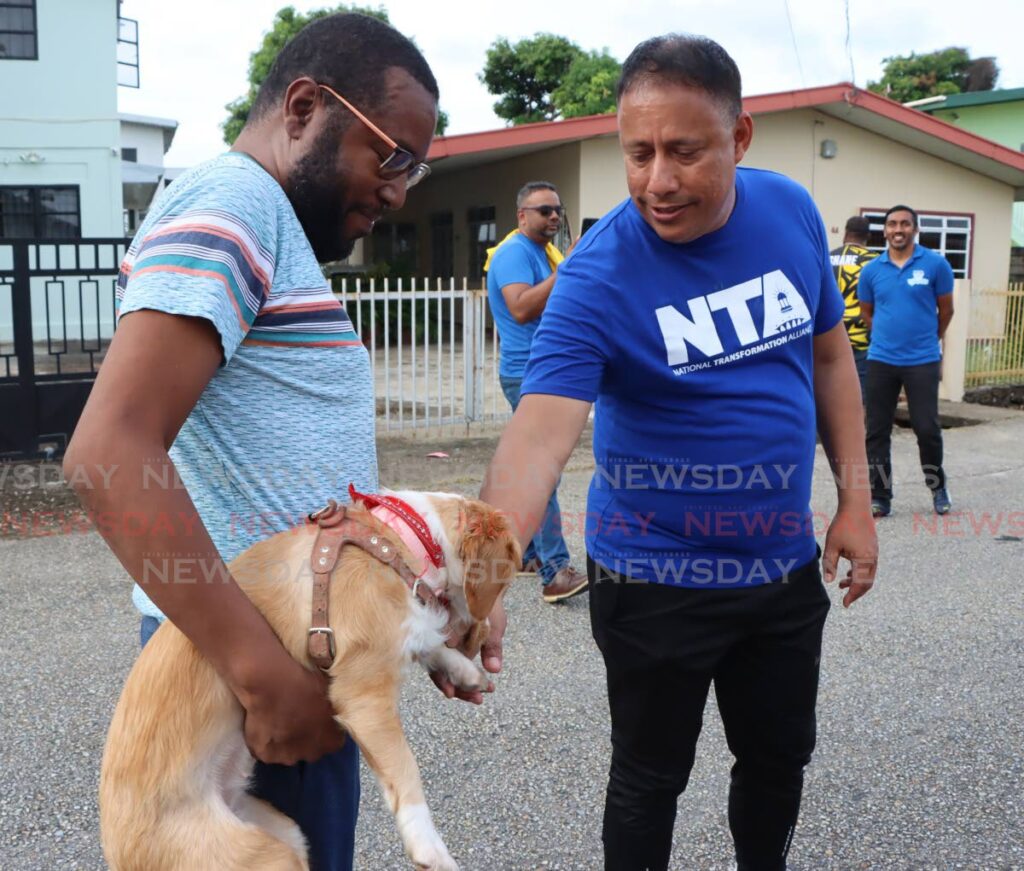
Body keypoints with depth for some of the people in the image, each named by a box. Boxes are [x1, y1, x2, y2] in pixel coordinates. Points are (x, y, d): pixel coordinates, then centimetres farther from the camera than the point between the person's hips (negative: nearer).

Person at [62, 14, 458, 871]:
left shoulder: (267, 221, 17)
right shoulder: (233, 201, -14)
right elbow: (110, 449, -26)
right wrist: (266, 671, -26)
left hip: (280, 648, 10)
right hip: (240, 656, -10)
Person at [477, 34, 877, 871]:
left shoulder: (792, 212, -6)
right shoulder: (597, 275, -22)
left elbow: (830, 355, 7)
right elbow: (539, 433, -33)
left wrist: (856, 500, 2)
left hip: (786, 564, 5)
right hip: (656, 580, -4)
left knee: (780, 757, 22)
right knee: (650, 779, 13)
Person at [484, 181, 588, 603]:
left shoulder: (544, 251, 19)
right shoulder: (515, 252, -12)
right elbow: (521, 308, -27)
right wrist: (565, 272, -28)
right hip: (529, 373, -10)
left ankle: (525, 552, 22)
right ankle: (555, 572, -19)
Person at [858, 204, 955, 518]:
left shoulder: (936, 264, -3)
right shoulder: (871, 270, 3)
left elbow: (945, 310, 8)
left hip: (923, 361, -2)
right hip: (881, 360, 2)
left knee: (927, 428, -1)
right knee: (877, 431, 4)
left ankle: (938, 486, 24)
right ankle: (879, 497, 14)